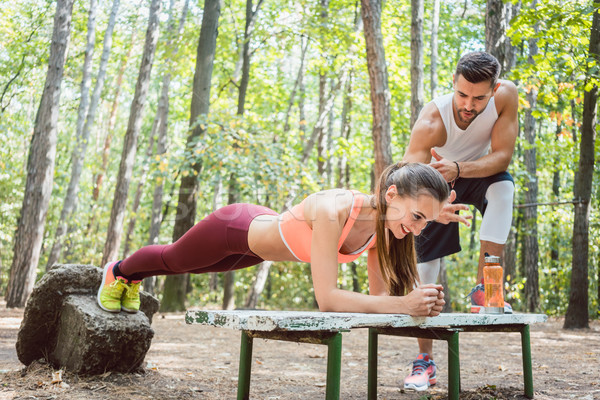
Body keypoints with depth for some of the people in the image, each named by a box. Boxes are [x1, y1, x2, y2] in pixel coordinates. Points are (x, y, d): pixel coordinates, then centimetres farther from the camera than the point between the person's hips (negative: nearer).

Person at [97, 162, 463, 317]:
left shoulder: (385, 228, -23)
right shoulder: (334, 211, -45)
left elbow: (379, 294, -19)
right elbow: (327, 298, -49)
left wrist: (420, 298, -39)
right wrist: (403, 305, -56)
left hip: (262, 232, 6)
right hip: (234, 228, -6)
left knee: (188, 267, 35)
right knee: (172, 260, 27)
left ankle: (136, 278, 66)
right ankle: (119, 271, 62)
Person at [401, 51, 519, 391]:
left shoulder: (506, 95, -29)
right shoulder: (432, 121, -37)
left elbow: (502, 157, -30)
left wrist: (459, 168, -49)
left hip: (481, 172, 2)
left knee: (503, 187, -34)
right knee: (423, 259, -7)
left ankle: (484, 288, -24)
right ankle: (425, 360, 5)